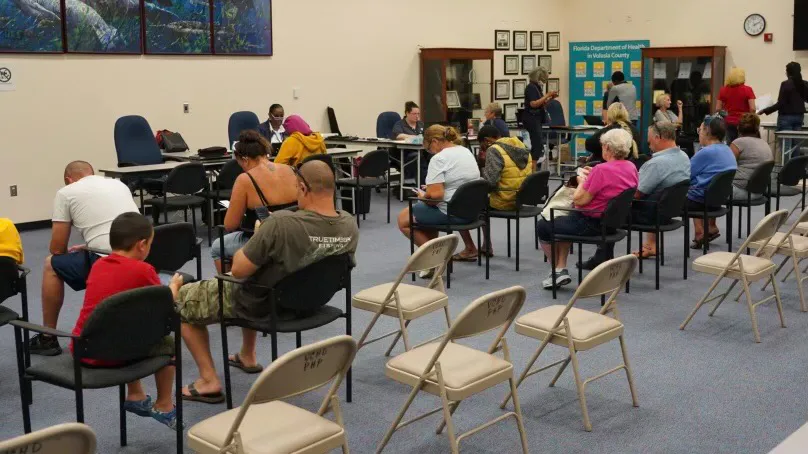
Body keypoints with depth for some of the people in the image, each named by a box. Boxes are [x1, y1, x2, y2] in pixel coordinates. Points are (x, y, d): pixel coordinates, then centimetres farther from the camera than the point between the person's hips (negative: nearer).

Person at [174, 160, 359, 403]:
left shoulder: (281, 223, -36)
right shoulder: (350, 225, -16)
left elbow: (238, 270, -26)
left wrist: (252, 242, -5)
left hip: (263, 307, -6)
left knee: (183, 298, 15)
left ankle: (209, 381, 13)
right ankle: (247, 357, 44)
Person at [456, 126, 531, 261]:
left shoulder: (494, 150, -17)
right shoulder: (520, 145, 8)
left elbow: (490, 180, -25)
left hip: (505, 201, -9)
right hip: (522, 198, 9)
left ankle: (470, 250, 7)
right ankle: (487, 247, 37)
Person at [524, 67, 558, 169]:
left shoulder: (536, 87, 15)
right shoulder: (531, 87, -13)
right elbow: (533, 104, -22)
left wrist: (551, 98, 6)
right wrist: (547, 95, -18)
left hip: (536, 119, 10)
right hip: (531, 119, -10)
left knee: (536, 145, 8)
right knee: (538, 145, -14)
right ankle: (533, 171, -17)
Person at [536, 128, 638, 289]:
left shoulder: (602, 170, -26)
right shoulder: (631, 167, 0)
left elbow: (579, 200, -21)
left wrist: (582, 181, -2)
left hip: (593, 224, -9)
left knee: (543, 227, 10)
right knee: (565, 219, 31)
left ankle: (558, 269, 23)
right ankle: (561, 270, 25)